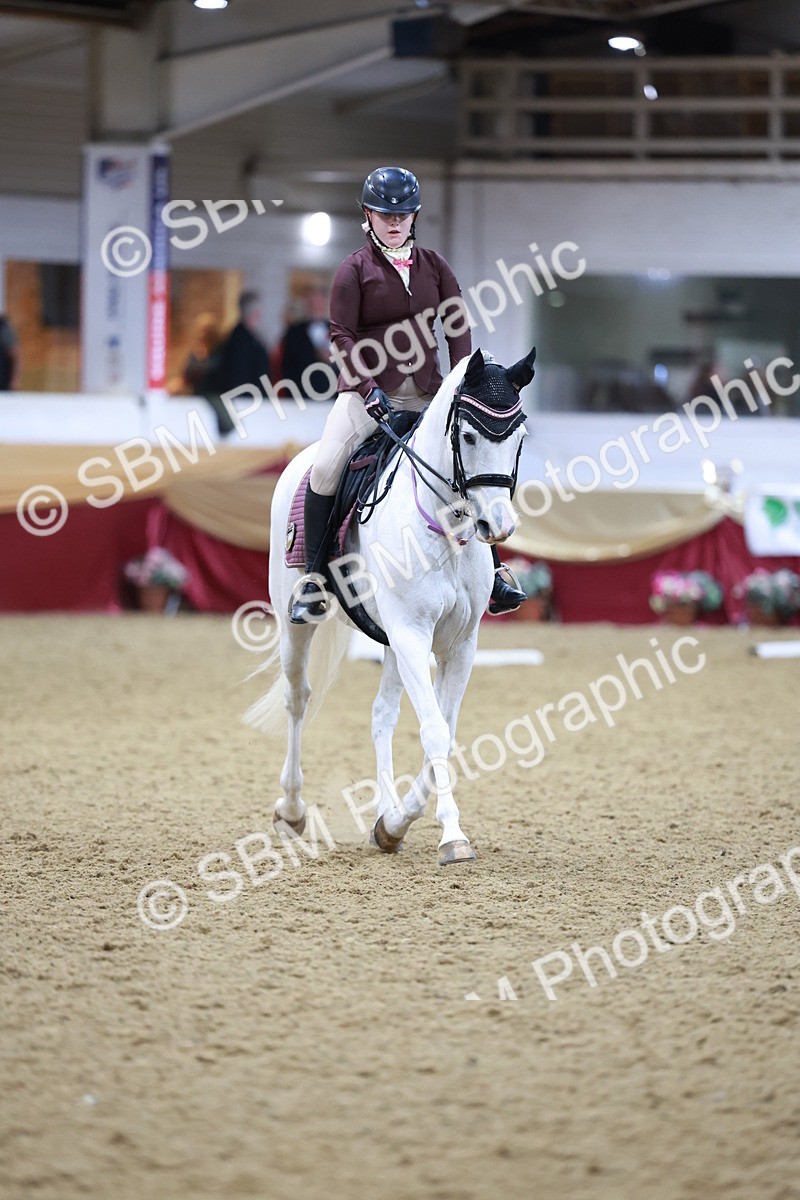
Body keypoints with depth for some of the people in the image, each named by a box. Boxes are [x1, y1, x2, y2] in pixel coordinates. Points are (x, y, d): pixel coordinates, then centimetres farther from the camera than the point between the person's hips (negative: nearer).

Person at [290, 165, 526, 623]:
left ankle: (493, 576, 9)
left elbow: (458, 327, 7)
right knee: (325, 468, -22)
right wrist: (369, 389, -20)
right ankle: (313, 582, -14)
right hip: (368, 388, -4)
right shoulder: (355, 270, 0)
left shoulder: (434, 265, 10)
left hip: (425, 391, 4)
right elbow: (342, 336, -8)